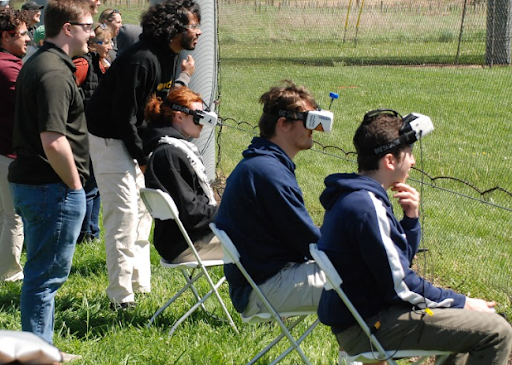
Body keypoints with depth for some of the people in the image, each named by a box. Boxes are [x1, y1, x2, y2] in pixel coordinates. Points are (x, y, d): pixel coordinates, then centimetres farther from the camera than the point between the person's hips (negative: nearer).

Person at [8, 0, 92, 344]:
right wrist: (74, 184, -14)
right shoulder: (54, 74, -20)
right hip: (53, 189, -10)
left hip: (30, 183, 10)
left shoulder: (37, 64, 14)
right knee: (47, 276, -3)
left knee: (41, 274, 17)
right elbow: (53, 142, -28)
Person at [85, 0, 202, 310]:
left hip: (136, 138, 10)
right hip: (111, 139, -10)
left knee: (143, 211, 15)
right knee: (124, 215, -11)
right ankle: (121, 296, -6)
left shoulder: (172, 58, 3)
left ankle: (141, 284, 26)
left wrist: (183, 79, -3)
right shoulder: (142, 60, -28)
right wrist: (143, 159, -17)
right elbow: (123, 116, -24)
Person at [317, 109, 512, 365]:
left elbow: (401, 258, 17)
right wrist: (462, 303, -10)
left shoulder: (353, 197, 10)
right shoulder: (366, 207, -23)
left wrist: (411, 217, 0)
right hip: (369, 325, -11)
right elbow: (401, 286, -21)